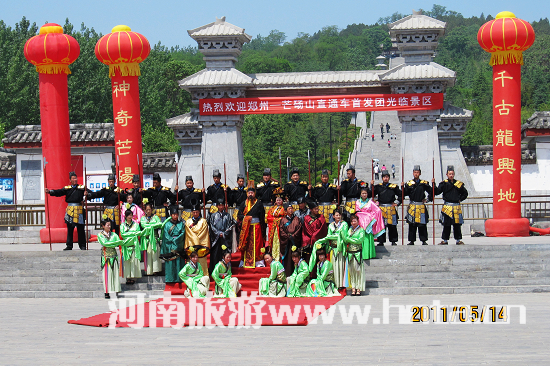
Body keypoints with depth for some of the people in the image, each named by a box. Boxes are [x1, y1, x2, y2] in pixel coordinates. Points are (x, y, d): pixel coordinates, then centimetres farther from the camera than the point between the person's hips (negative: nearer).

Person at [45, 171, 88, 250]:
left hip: (79, 210, -2)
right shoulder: (67, 188, 10)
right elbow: (58, 192, -1)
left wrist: (86, 194, -31)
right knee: (69, 229, 7)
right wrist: (49, 191, -16)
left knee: (80, 229, 0)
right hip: (70, 210, 2)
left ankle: (82, 246, 6)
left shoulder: (82, 188, 4)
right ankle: (69, 246, 12)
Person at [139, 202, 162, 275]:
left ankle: (155, 269, -7)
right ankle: (148, 270, -3)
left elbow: (160, 224, -6)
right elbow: (143, 225, -5)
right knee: (147, 254, -3)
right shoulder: (143, 218, 13)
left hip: (154, 238, -1)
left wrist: (149, 225, -9)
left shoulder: (155, 217, 11)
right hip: (146, 238, 1)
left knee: (155, 254, -7)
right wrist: (153, 225, -8)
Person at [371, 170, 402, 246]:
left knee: (392, 226, 2)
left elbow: (401, 195, 13)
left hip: (391, 208, 0)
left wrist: (397, 203, 5)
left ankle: (393, 241, 9)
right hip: (381, 209, 0)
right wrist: (372, 186, -10)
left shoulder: (394, 187, 7)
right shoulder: (378, 187, 7)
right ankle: (381, 241, 6)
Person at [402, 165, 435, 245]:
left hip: (421, 206, 0)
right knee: (412, 225, 2)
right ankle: (411, 241, 7)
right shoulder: (409, 183, 5)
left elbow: (431, 192, 11)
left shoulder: (424, 183, 6)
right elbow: (405, 193, -3)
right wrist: (403, 187, -18)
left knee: (422, 224, 0)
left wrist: (428, 199, -2)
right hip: (412, 206, 0)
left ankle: (424, 240, 6)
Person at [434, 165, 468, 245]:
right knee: (446, 225, 2)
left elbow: (465, 193, 20)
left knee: (457, 224, 4)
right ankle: (444, 240, 8)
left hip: (456, 207, 2)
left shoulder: (459, 184, 9)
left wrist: (460, 199, 7)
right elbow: (437, 192, -8)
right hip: (447, 207, -2)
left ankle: (459, 240, 10)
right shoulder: (444, 184, 2)